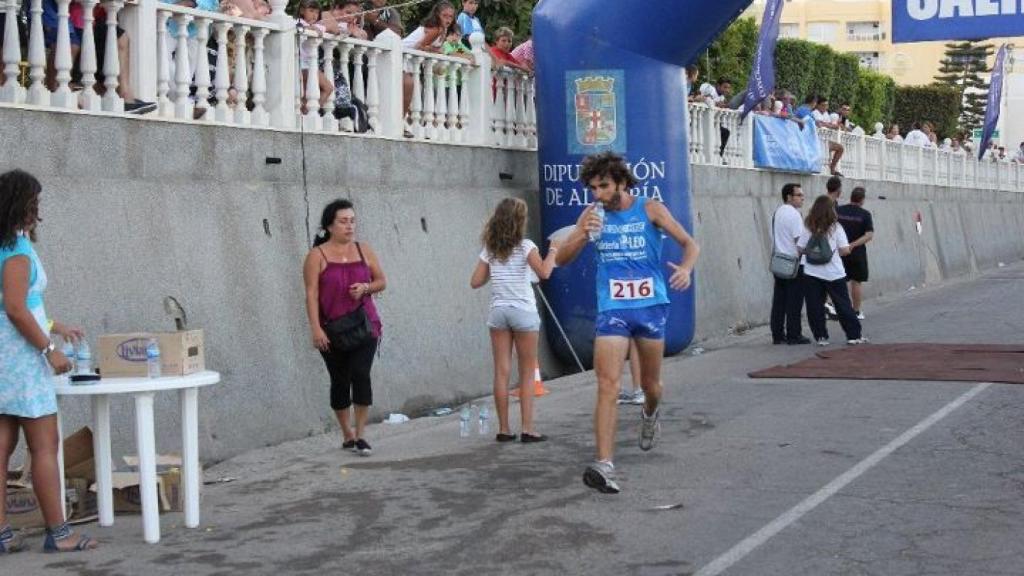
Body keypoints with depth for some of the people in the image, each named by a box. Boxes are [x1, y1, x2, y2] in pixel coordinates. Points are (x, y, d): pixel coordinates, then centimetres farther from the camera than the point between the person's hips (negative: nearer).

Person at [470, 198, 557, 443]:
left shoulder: (489, 249, 7)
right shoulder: (525, 246, -7)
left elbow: (475, 282, 7)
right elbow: (544, 273, -20)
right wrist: (553, 251, -5)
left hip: (498, 311, 4)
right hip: (523, 312, -4)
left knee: (501, 372, 5)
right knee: (527, 373, 4)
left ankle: (504, 429, 6)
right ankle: (527, 429, 1)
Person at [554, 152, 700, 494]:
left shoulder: (650, 210, -3)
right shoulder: (593, 215, 3)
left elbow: (689, 243, 1)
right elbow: (561, 259, 2)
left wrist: (686, 268, -21)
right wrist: (582, 236, -18)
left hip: (651, 305, 0)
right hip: (612, 309, 0)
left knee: (650, 385, 15)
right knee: (608, 385, -14)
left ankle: (650, 414, 52)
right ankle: (604, 465, -18)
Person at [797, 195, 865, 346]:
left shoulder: (808, 227, -2)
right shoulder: (835, 227, -6)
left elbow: (800, 249, -3)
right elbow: (845, 250, -8)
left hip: (811, 273, 1)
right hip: (834, 274, -1)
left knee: (815, 307, 7)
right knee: (843, 305, 7)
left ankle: (820, 336, 7)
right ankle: (854, 335, 11)